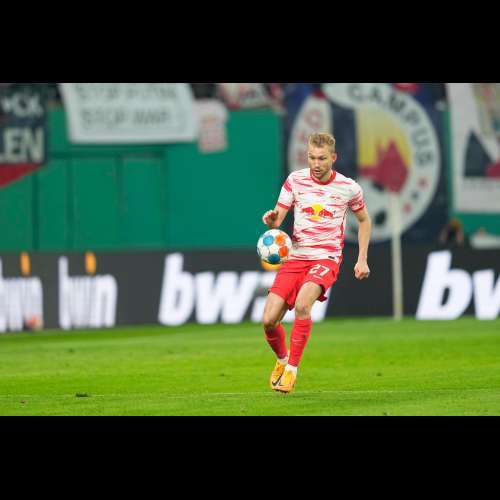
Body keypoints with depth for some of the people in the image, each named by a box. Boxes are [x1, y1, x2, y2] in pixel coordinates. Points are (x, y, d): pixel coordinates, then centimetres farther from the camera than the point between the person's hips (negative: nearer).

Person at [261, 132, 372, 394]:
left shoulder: (348, 188, -1)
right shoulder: (295, 180, 2)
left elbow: (364, 220, 16)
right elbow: (277, 219, 3)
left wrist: (362, 259, 10)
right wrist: (271, 219, -22)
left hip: (326, 258, -3)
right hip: (295, 257, 3)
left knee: (302, 303, -33)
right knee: (269, 320, -9)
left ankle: (292, 369, -20)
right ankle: (282, 359, 25)